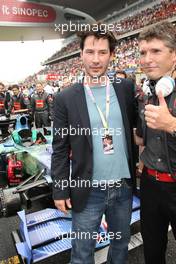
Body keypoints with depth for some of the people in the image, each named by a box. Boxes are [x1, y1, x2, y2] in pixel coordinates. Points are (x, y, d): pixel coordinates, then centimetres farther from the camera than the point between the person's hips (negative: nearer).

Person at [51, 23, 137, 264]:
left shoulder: (126, 89, -1)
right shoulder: (66, 98, -8)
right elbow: (60, 149, -5)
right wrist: (60, 190, -4)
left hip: (124, 187, 3)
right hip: (88, 191, -2)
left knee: (121, 243, 25)